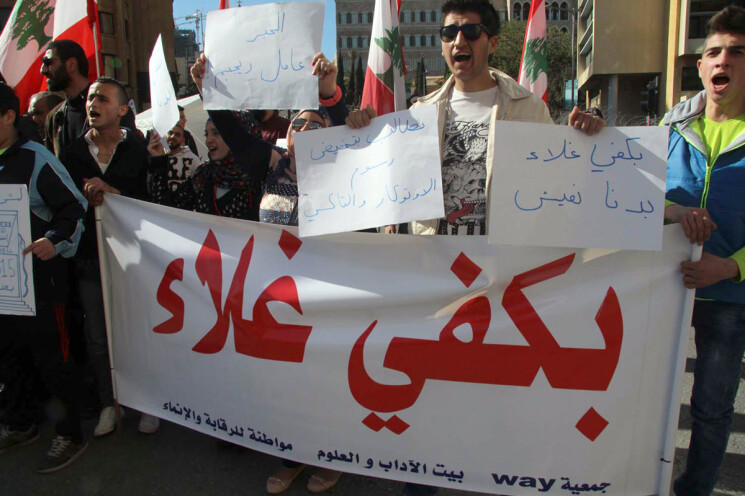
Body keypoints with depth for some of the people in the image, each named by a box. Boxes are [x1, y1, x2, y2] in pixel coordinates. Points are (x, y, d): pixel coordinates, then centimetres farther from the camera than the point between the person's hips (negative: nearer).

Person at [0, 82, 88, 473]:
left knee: (52, 359, 2)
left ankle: (70, 435, 19)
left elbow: (74, 207, -13)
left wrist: (56, 241, -28)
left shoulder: (35, 159, -10)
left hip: (38, 278, -7)